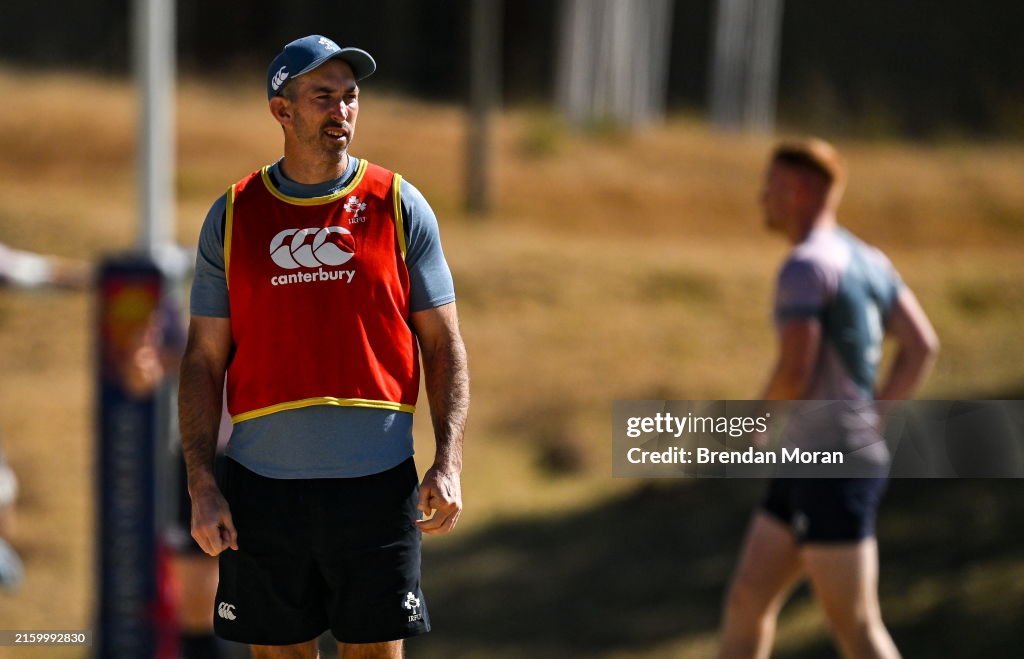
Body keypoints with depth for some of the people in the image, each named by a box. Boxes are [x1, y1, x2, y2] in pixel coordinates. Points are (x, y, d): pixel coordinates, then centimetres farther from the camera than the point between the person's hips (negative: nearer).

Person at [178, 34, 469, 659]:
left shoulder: (400, 206, 4)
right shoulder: (233, 216, 6)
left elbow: (443, 344, 5)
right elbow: (204, 361, 8)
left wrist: (449, 464, -6)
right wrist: (203, 486, -1)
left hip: (377, 483, -1)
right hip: (263, 484, 1)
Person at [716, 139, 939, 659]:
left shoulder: (806, 265, -16)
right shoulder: (864, 260, 14)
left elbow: (794, 372, -22)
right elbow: (922, 348, 13)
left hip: (833, 466, -10)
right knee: (746, 599, 10)